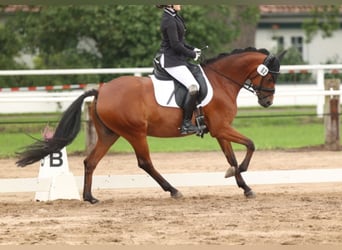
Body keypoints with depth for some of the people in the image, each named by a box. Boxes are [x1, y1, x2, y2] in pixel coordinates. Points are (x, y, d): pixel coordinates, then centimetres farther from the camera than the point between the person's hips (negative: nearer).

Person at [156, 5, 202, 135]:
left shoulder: (174, 17, 14)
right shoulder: (169, 20, -17)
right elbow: (175, 45, -21)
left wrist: (193, 49, 10)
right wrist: (192, 54, -10)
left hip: (177, 59, 11)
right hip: (171, 61, -11)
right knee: (193, 86, -22)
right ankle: (186, 123, -18)